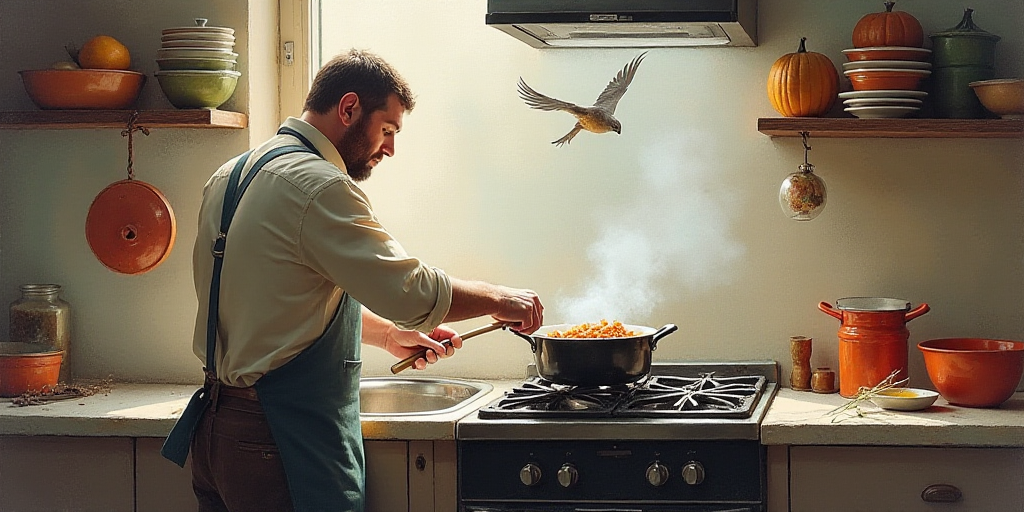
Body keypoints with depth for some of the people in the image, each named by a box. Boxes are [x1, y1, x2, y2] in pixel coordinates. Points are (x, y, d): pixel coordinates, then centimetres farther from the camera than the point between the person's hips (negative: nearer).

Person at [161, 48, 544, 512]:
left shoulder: (231, 176, 13)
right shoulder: (317, 186, -18)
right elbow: (412, 291, -21)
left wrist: (389, 334, 21)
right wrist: (498, 299, -5)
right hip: (283, 446, -10)